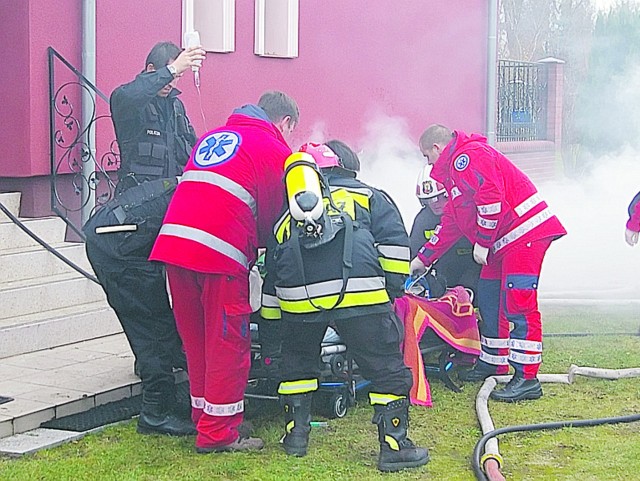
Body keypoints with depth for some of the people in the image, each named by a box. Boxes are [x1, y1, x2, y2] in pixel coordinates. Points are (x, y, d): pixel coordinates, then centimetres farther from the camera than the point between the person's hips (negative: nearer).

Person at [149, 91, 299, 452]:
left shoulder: (212, 137, 26)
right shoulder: (278, 153, 6)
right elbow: (275, 219, 8)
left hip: (173, 242, 7)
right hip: (220, 251, -7)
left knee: (196, 338, 16)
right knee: (228, 341, 2)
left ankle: (204, 416, 26)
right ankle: (218, 433, 5)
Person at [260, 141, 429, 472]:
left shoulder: (288, 215, 35)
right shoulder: (368, 196, 26)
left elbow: (271, 277, 38)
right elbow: (394, 242, 10)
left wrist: (268, 324, 46)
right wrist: (392, 288, 17)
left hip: (298, 297, 3)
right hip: (360, 294, -3)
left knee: (296, 360, 28)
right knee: (387, 368, 7)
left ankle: (296, 433, 30)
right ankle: (394, 445, 8)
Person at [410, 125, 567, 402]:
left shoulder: (467, 156, -9)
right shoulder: (453, 169, 26)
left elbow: (491, 196, -22)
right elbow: (451, 223, 31)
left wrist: (482, 242, -16)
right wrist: (424, 257, 32)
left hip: (525, 233, -11)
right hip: (502, 243, 11)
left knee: (517, 303, -15)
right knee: (489, 299, 15)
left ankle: (527, 378, -16)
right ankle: (494, 363, 28)